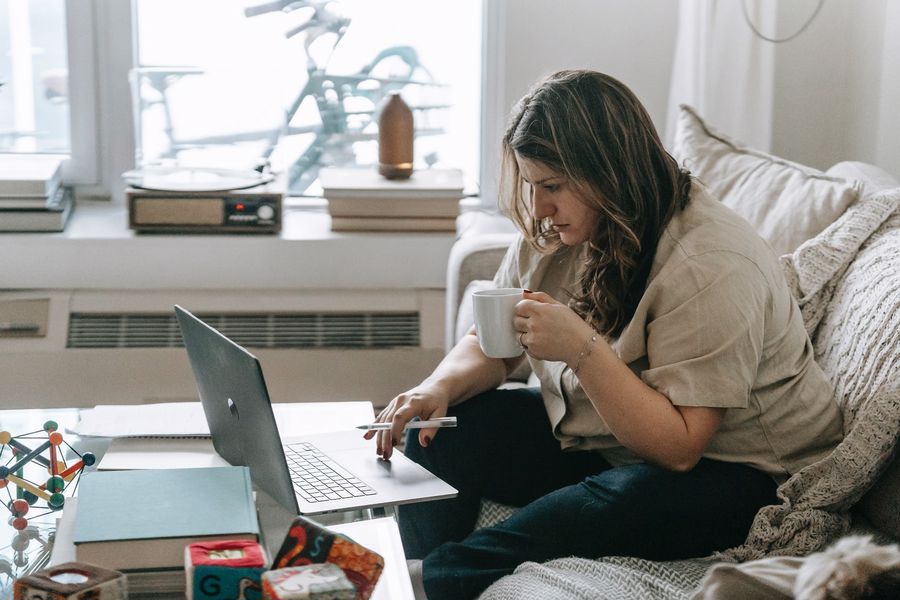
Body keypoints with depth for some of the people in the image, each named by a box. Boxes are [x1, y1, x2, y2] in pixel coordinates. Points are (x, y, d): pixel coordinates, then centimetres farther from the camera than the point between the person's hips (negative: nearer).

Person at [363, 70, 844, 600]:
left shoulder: (711, 266, -26)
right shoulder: (554, 233, -2)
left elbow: (679, 447, -27)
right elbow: (492, 346, 5)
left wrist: (583, 348, -36)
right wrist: (442, 386, -18)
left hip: (728, 471, -7)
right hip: (598, 438, 7)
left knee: (627, 500, -38)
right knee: (439, 430, -8)